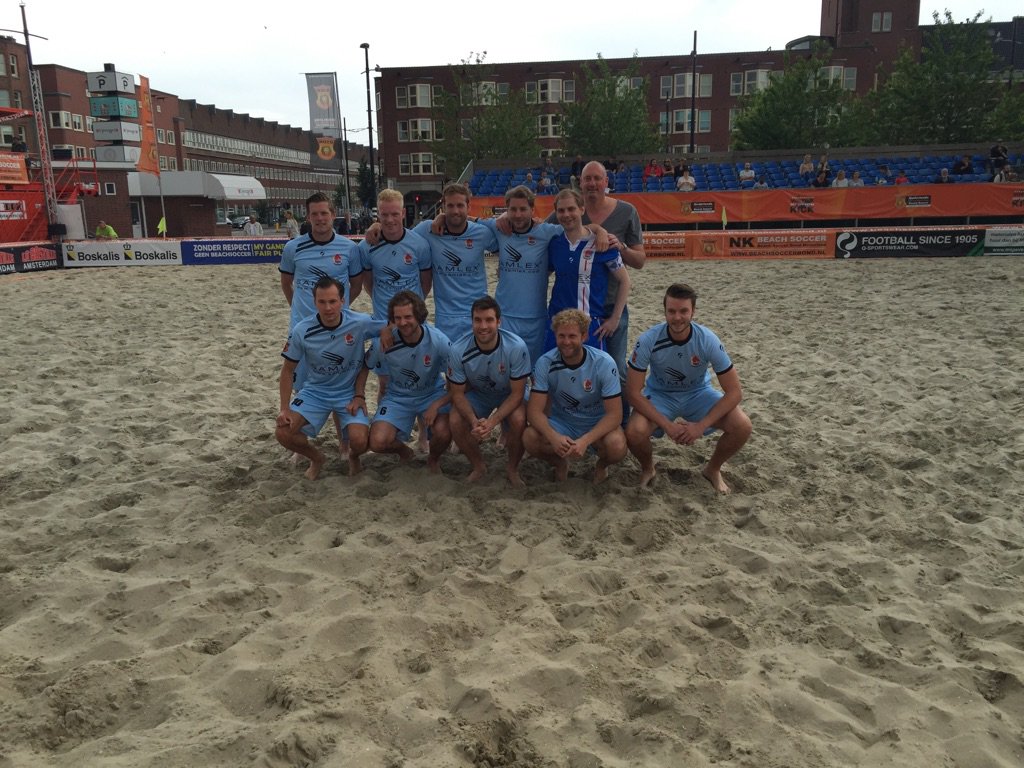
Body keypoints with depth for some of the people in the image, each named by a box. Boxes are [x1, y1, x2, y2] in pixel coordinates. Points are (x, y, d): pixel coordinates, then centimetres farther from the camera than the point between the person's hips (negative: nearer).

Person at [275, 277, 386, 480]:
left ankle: (353, 457, 16)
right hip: (315, 392, 2)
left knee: (359, 441, -24)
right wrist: (285, 408, -10)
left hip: (350, 393, -1)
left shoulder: (360, 323, -20)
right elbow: (288, 370, -3)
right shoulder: (301, 331, -16)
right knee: (284, 433, -17)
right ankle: (316, 458, 16)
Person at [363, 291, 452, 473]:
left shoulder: (438, 340, -22)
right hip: (397, 397, 1)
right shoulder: (383, 342, -18)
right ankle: (403, 451, 19)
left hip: (433, 394, -1)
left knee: (443, 433, -30)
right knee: (377, 442, -21)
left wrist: (437, 405, -26)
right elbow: (364, 367, 3)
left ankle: (434, 460, 10)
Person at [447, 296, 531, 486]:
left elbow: (517, 393, -22)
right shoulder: (458, 350, -26)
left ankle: (512, 469, -1)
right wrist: (474, 422, -33)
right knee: (455, 421, -25)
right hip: (477, 393, 2)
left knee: (519, 420, -32)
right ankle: (478, 466, 4)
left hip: (509, 394, -1)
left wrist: (492, 422, -35)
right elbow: (457, 393, -14)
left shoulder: (516, 347, -31)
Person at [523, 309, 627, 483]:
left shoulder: (604, 363, -20)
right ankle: (560, 464, 7)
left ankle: (602, 465, 6)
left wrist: (585, 440, -37)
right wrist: (554, 437, -38)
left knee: (617, 446, -34)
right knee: (529, 438, -28)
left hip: (597, 424, -1)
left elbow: (614, 414, -21)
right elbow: (534, 410, -18)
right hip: (561, 423, 1)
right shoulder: (545, 363, -16)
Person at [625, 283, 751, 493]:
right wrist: (667, 425, -27)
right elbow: (633, 392, -21)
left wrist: (701, 425, -26)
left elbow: (734, 392, -18)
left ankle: (712, 469, 9)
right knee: (634, 432, -31)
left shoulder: (708, 340, -24)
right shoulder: (648, 340, -26)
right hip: (659, 394, -1)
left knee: (742, 427, -22)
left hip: (698, 393, 1)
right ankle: (647, 469, 5)